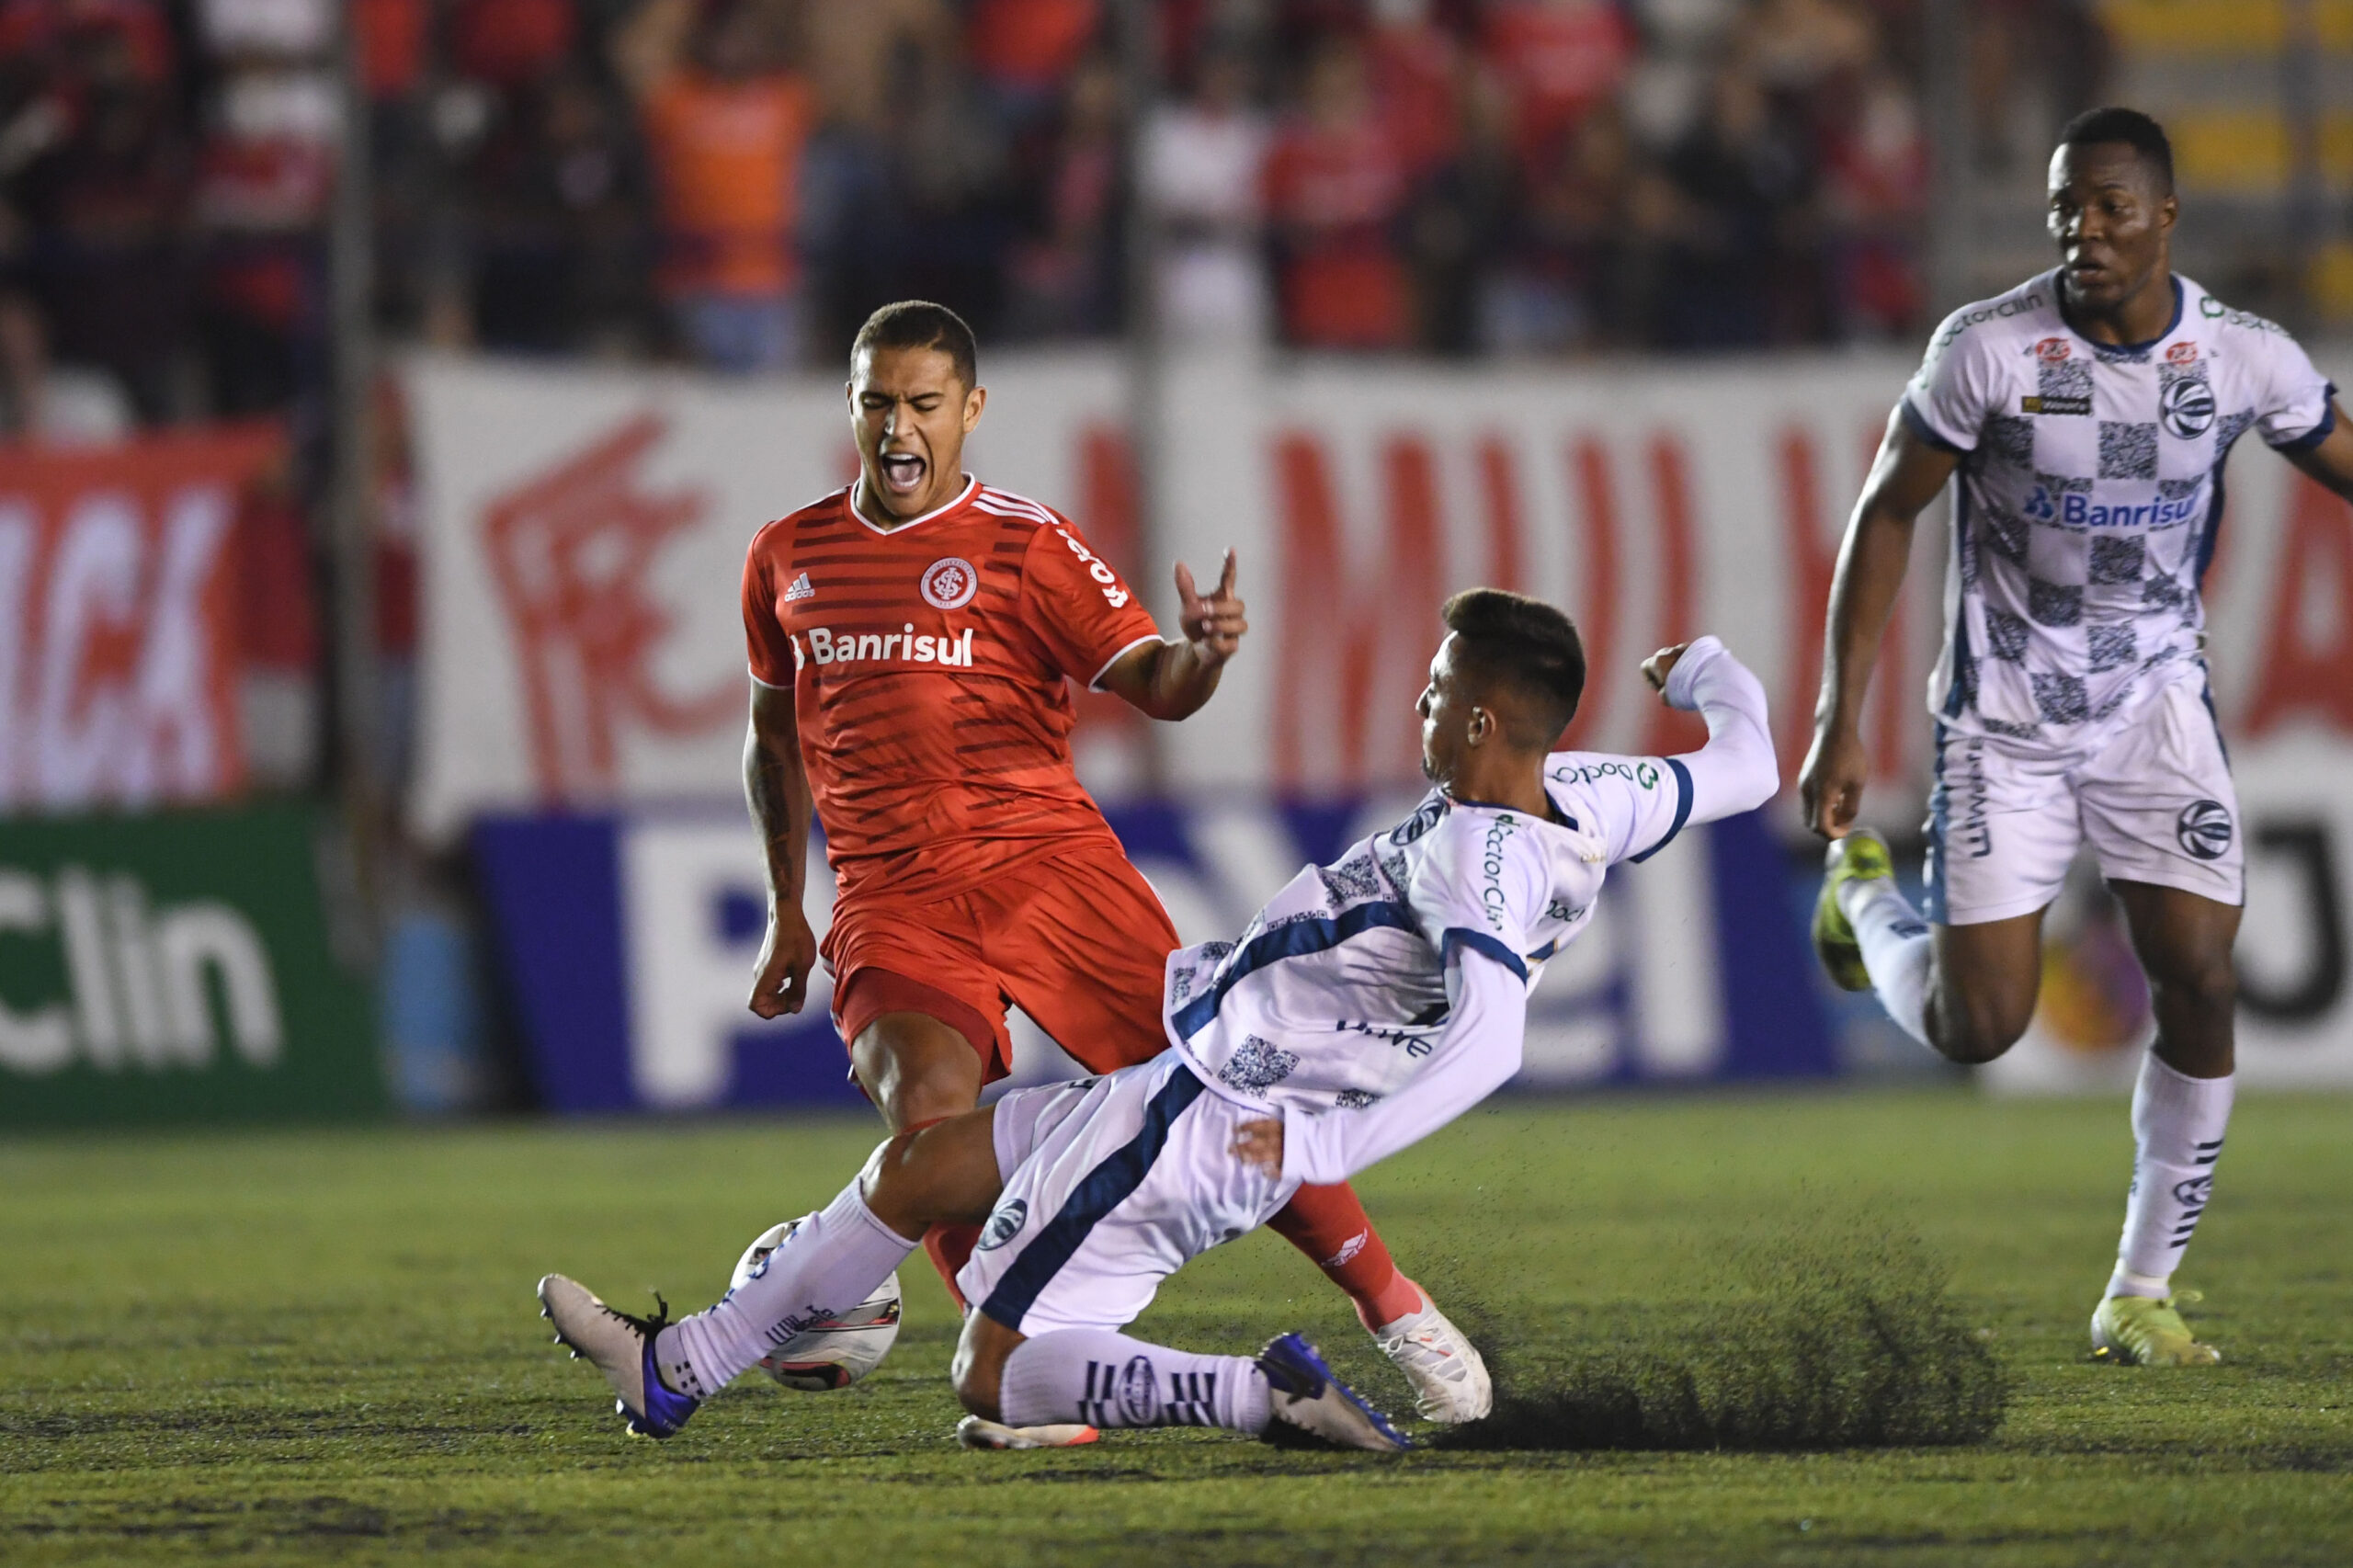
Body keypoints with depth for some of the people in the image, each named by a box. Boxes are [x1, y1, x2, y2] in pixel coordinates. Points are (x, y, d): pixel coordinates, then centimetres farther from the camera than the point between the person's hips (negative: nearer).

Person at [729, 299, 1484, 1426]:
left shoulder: (1026, 546, 2)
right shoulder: (787, 559, 13)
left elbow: (1151, 684, -7)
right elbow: (775, 733, 26)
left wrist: (1201, 652, -30)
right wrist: (786, 911, 23)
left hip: (1049, 858, -1)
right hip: (891, 899, 1)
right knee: (929, 1105, -26)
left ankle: (1390, 1304, 11)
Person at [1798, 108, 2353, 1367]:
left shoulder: (2246, 361, -9)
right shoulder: (1989, 349, -16)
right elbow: (1886, 515, -7)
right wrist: (1838, 724, -9)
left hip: (2156, 698, 2)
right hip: (2004, 714, -2)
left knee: (2199, 982, -10)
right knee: (1977, 1027, -4)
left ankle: (2140, 1295, 6)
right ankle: (1862, 885, 31)